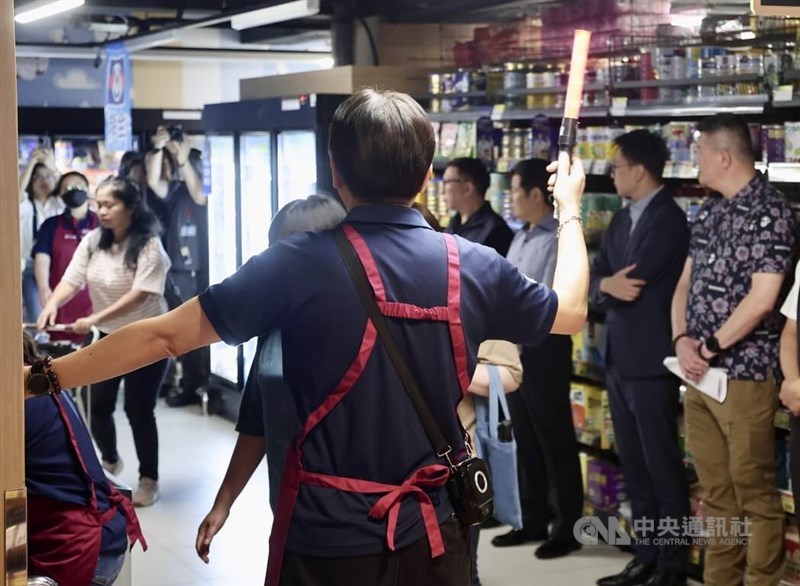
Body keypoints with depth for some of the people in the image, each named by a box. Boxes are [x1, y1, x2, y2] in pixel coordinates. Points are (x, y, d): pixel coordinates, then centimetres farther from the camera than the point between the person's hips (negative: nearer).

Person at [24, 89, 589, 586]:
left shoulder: (302, 264, -15)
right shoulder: (474, 266, -5)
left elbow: (164, 336, -13)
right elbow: (571, 310, 14)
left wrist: (38, 377, -4)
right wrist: (569, 208, 30)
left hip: (329, 539, -3)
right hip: (436, 535, 3)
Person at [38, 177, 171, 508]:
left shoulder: (147, 245, -18)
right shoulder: (92, 242, -1)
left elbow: (140, 294, -26)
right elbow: (71, 280, -9)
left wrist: (95, 318, -33)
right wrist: (52, 304, -31)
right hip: (108, 337, 5)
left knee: (138, 410, -3)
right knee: (98, 406, 6)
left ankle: (149, 479, 15)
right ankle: (110, 461, 35)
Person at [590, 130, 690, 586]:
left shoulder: (668, 219, -13)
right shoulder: (621, 221, 14)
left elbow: (632, 281, -21)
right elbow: (594, 282, 6)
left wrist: (610, 284, -1)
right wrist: (607, 284, -15)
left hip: (651, 361, -9)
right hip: (620, 360, 9)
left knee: (662, 465, 0)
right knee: (634, 466, 13)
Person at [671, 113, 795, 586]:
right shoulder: (710, 212, 13)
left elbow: (762, 299, -19)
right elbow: (685, 283, 14)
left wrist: (709, 347, -12)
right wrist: (683, 341, -3)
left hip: (744, 374, -8)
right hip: (697, 374, 8)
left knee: (754, 490, 0)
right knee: (715, 489, 14)